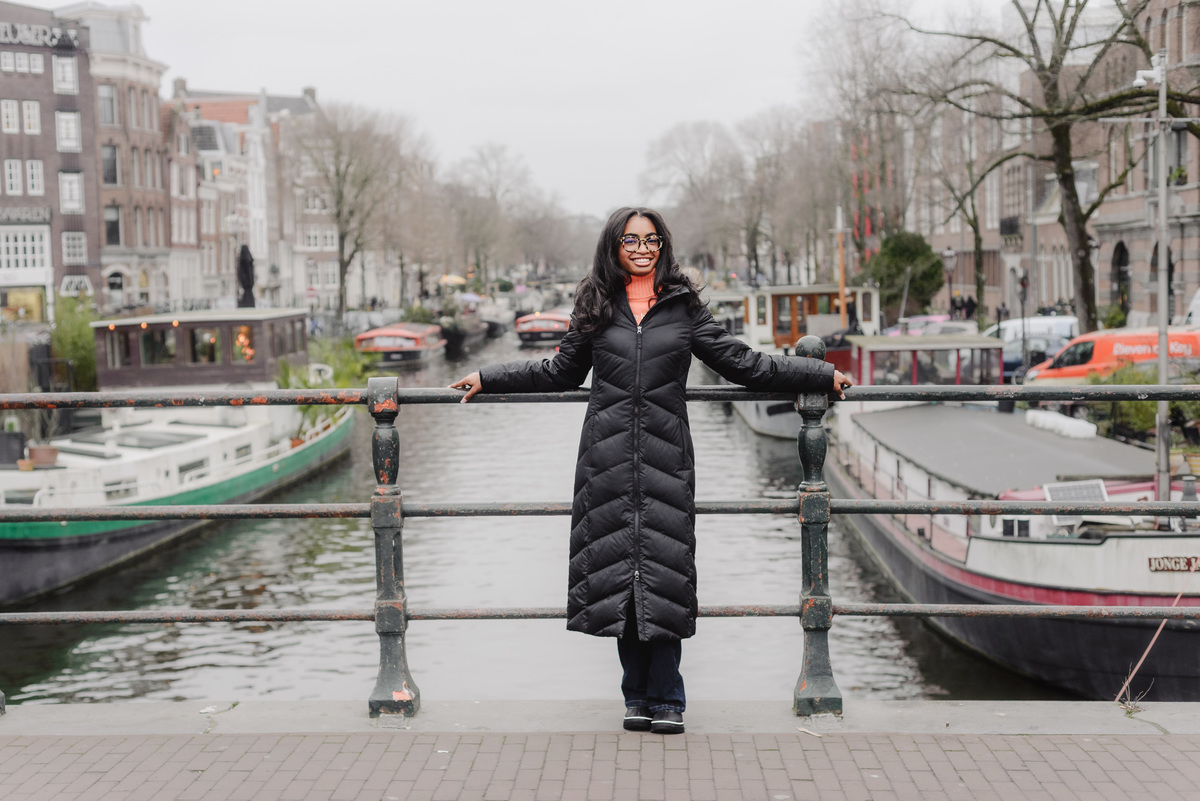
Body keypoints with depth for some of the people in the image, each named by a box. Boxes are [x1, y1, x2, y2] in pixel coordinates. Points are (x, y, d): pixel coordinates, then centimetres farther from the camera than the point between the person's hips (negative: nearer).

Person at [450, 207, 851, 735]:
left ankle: (666, 700, 5)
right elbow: (559, 373, 23)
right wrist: (487, 380, 22)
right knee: (617, 569, 1)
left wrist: (823, 376, 10)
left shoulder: (683, 308, 9)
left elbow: (744, 364, 12)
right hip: (608, 458, 1)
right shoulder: (596, 307, 12)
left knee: (664, 574, -5)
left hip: (666, 457, -1)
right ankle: (638, 696, 12)